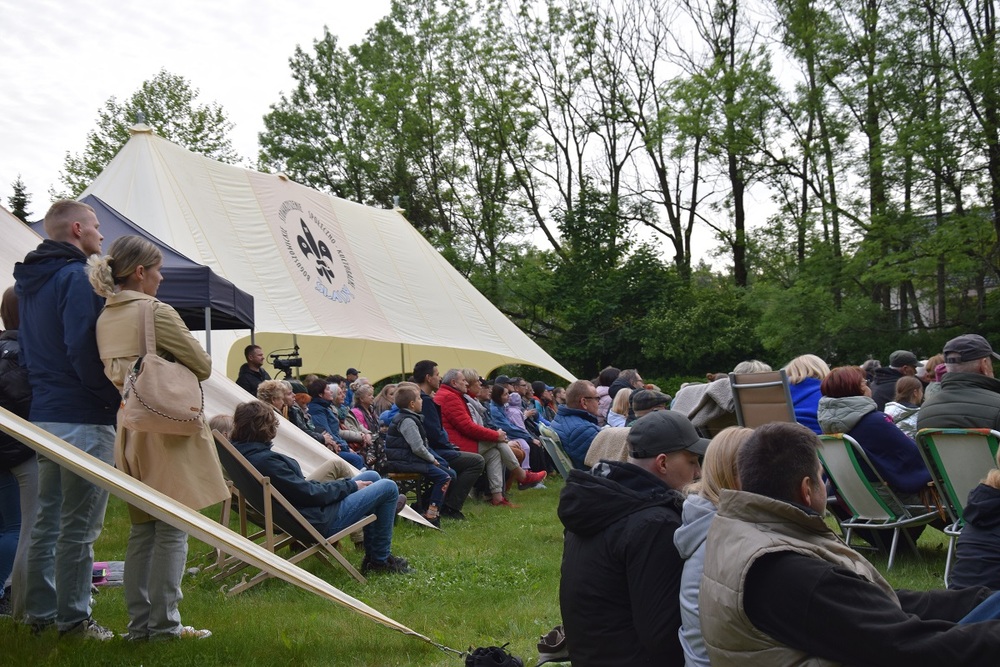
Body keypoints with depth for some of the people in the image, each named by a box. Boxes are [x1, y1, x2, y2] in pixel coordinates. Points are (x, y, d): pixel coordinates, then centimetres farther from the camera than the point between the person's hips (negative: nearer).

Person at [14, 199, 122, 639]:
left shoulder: (29, 281, 16)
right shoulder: (77, 277, -14)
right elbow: (84, 351, -22)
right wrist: (115, 397, -12)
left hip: (43, 416, 9)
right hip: (84, 420, -9)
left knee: (47, 519, 17)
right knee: (79, 525, -1)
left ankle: (40, 611, 25)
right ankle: (73, 618, 6)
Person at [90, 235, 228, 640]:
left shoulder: (104, 318, 10)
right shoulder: (156, 312, -13)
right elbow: (202, 367, -7)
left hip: (128, 430, 8)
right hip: (168, 428, -8)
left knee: (141, 530, 13)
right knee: (172, 529, -2)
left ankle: (139, 622, 17)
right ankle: (164, 623, 0)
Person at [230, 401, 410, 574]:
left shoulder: (244, 452, 2)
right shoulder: (265, 460, -28)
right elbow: (309, 494, -22)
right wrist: (350, 485, -10)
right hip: (319, 521, -10)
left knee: (371, 476, 21)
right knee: (388, 488, -5)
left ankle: (372, 555, 22)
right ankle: (381, 560, 8)